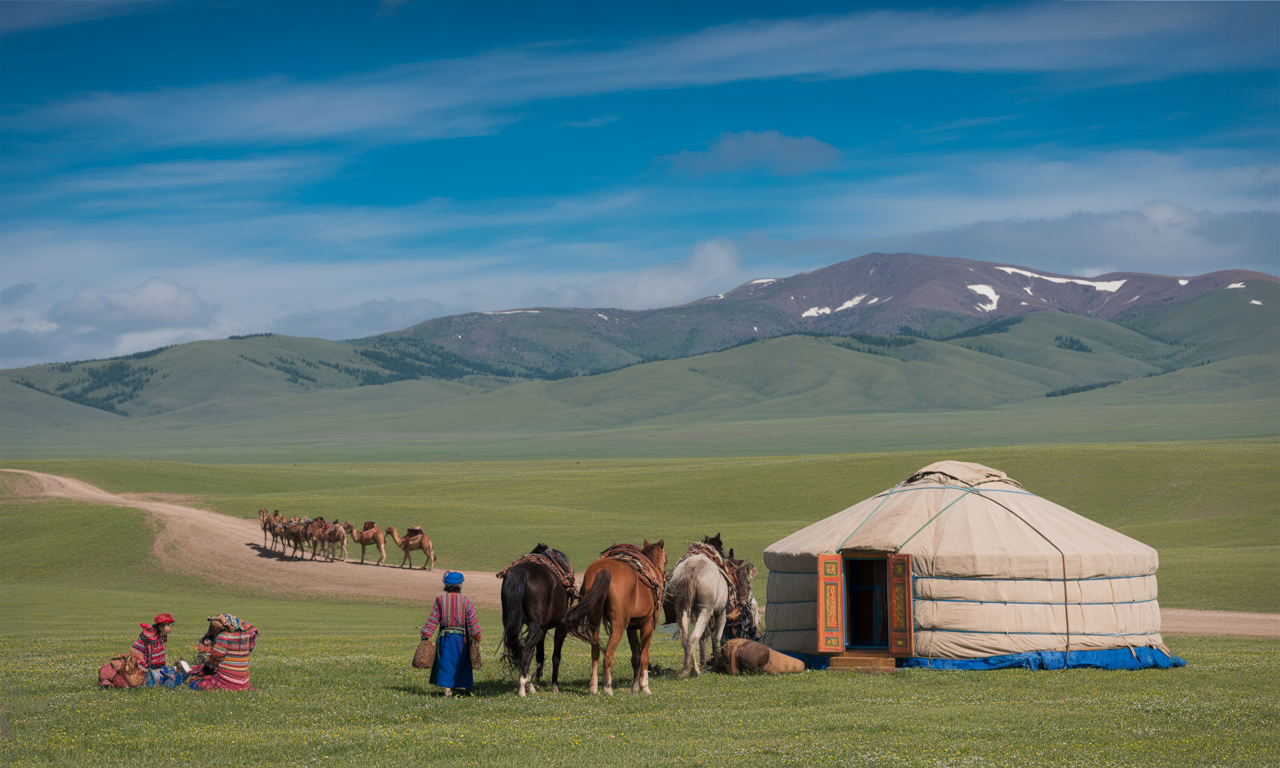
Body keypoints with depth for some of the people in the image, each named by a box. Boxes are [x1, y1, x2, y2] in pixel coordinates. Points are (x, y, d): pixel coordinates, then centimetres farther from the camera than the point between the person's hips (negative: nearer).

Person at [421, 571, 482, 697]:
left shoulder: (439, 600, -1)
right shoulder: (466, 600, -3)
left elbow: (433, 620, -1)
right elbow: (472, 621, -5)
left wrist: (426, 636, 3)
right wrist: (476, 637, 0)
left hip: (445, 637, 1)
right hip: (461, 637, -1)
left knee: (445, 663, 6)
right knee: (461, 663, 14)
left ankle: (447, 688, -1)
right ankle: (461, 685, 19)